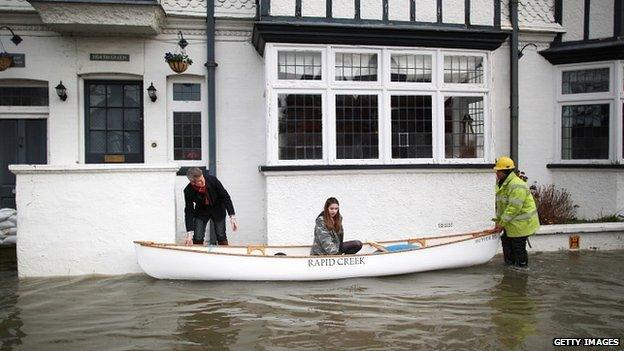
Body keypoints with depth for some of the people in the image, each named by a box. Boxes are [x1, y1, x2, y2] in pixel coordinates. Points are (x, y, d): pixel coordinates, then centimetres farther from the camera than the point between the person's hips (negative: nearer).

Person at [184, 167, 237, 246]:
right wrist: (189, 234, -25)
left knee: (221, 236, -1)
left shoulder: (212, 180, -28)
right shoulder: (188, 191, -25)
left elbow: (225, 197, -19)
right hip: (201, 212, 0)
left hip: (218, 209, 0)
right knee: (197, 239, -6)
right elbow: (189, 212, -19)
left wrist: (232, 217, -24)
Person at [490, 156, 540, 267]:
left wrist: (502, 224, -24)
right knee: (506, 242, 17)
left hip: (521, 223, -10)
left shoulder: (516, 185, -25)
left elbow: (513, 208, -28)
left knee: (518, 247, -2)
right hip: (511, 223, 10)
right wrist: (498, 222, 10)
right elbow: (499, 205, 14)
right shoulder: (501, 184, 9)